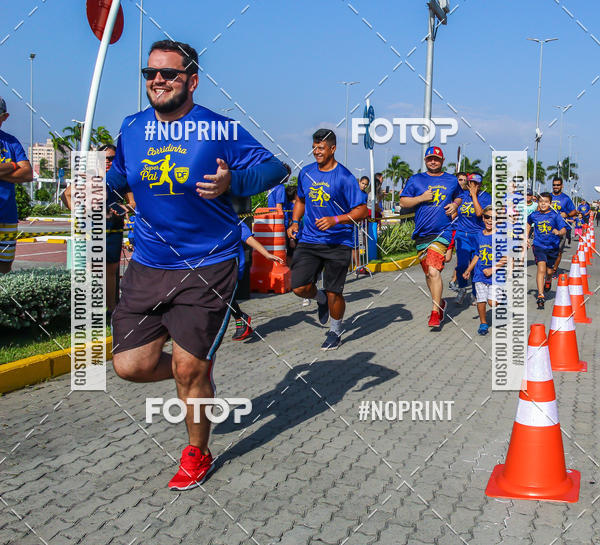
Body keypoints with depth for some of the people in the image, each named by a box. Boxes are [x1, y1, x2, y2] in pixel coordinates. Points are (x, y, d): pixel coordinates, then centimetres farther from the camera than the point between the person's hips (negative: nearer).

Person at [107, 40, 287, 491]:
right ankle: (201, 371, 33)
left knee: (188, 369, -2)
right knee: (131, 364, 1)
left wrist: (231, 182, -23)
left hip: (208, 266, -5)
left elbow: (276, 168, -5)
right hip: (148, 265, 5)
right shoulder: (133, 129, 6)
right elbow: (118, 178, 22)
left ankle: (198, 454, 25)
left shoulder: (220, 129, -8)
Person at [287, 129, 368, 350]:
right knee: (300, 288, -8)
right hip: (309, 241, 4)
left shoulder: (344, 177, -8)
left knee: (333, 293, 1)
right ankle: (320, 299, 28)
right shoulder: (306, 172, 8)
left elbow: (362, 211, -9)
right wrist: (295, 222, 10)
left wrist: (335, 220, -21)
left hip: (337, 243, -4)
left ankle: (335, 332, 26)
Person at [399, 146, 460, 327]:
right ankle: (440, 303, 34)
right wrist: (422, 198, -8)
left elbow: (458, 197, 27)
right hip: (421, 234, 3)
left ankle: (435, 312, -12)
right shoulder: (415, 180, 8)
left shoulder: (452, 180, 10)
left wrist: (455, 205, 4)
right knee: (428, 273, 12)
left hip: (442, 232, -2)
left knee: (434, 271, -19)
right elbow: (403, 202, 6)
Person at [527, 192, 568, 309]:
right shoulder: (534, 215, -2)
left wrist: (559, 232, -38)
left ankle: (548, 281, 52)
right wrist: (526, 237, 14)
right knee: (541, 269, -17)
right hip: (539, 246, -1)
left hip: (553, 247, 1)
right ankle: (540, 296, -19)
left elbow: (564, 230, -16)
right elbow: (528, 223, 21)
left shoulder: (555, 215, -9)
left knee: (549, 271, 14)